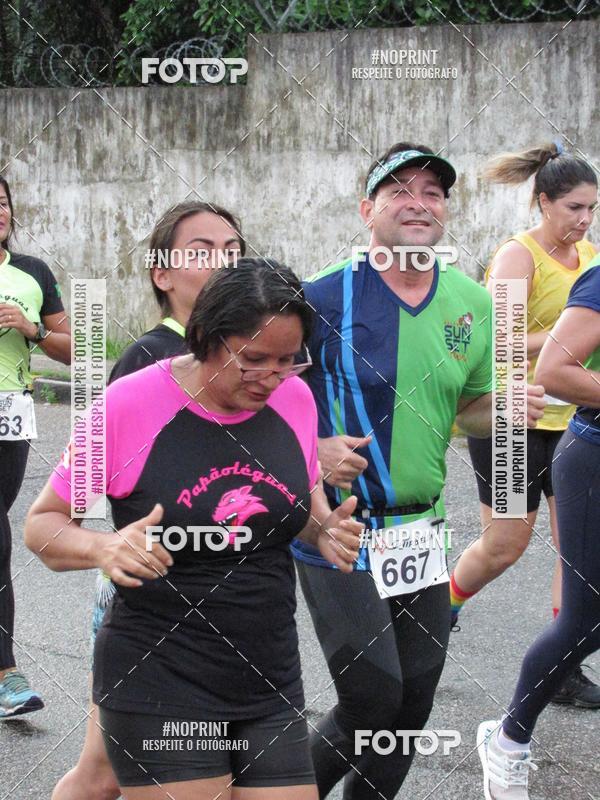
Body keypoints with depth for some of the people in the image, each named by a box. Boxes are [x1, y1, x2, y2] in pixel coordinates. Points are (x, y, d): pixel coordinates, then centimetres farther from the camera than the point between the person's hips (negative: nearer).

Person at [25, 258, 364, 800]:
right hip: (158, 686, -4)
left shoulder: (295, 398, 1)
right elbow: (42, 523, -3)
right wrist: (104, 548, -24)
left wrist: (328, 530, -2)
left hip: (271, 686, 5)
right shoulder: (130, 404, -11)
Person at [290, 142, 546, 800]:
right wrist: (311, 450, -20)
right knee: (373, 702, -8)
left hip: (421, 531, 5)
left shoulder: (472, 304, 5)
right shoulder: (322, 297, -10)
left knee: (414, 704, 11)